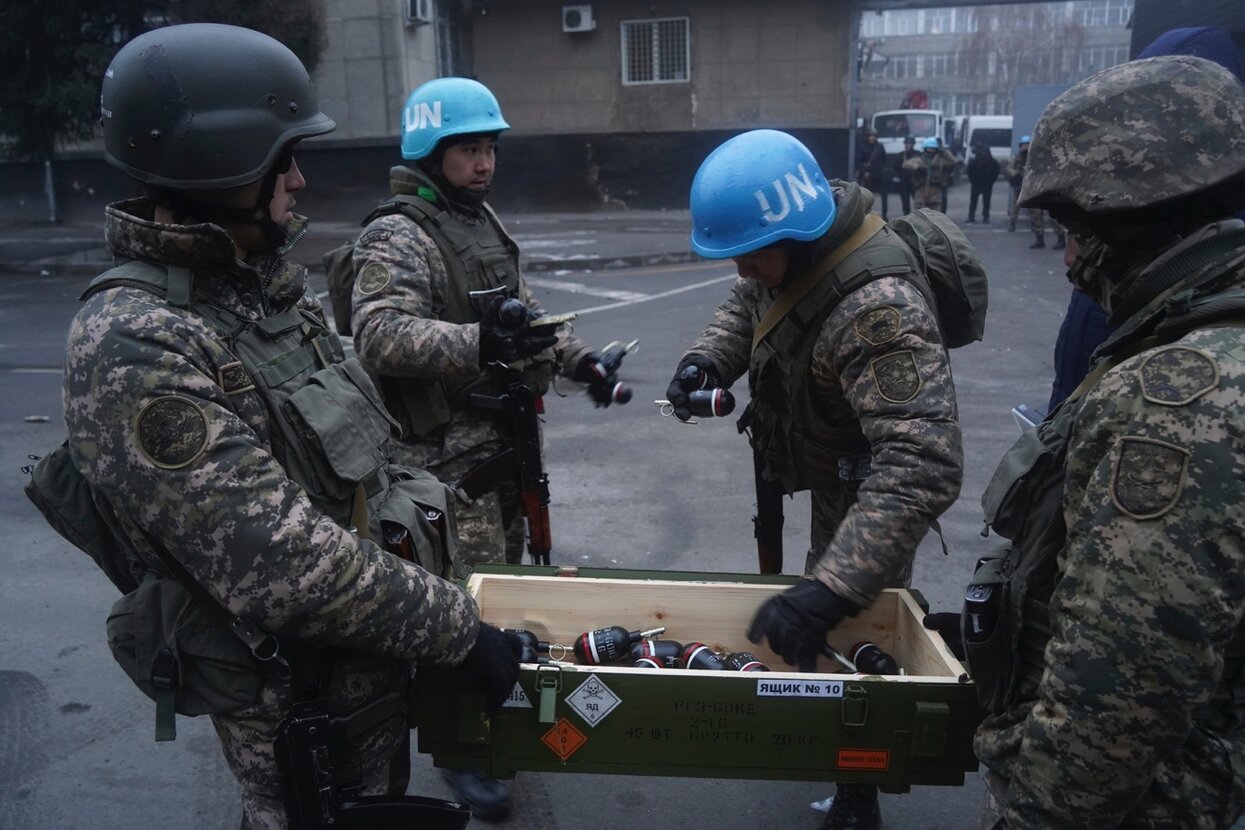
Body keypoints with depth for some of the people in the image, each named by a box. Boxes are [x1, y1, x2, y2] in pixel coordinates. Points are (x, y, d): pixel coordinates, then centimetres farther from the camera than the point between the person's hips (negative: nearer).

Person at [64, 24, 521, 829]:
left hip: (373, 651, 8)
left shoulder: (270, 281, 2)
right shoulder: (135, 345, -27)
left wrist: (426, 539, 13)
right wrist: (456, 627, -24)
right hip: (297, 693, -8)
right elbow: (279, 564, -31)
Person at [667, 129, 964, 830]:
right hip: (831, 475, 9)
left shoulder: (878, 308, -40)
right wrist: (706, 360, -16)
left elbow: (923, 469, -46)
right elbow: (747, 307, 6)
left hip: (872, 489, -8)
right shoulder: (794, 245, -13)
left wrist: (828, 594, -51)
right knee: (822, 597, 27)